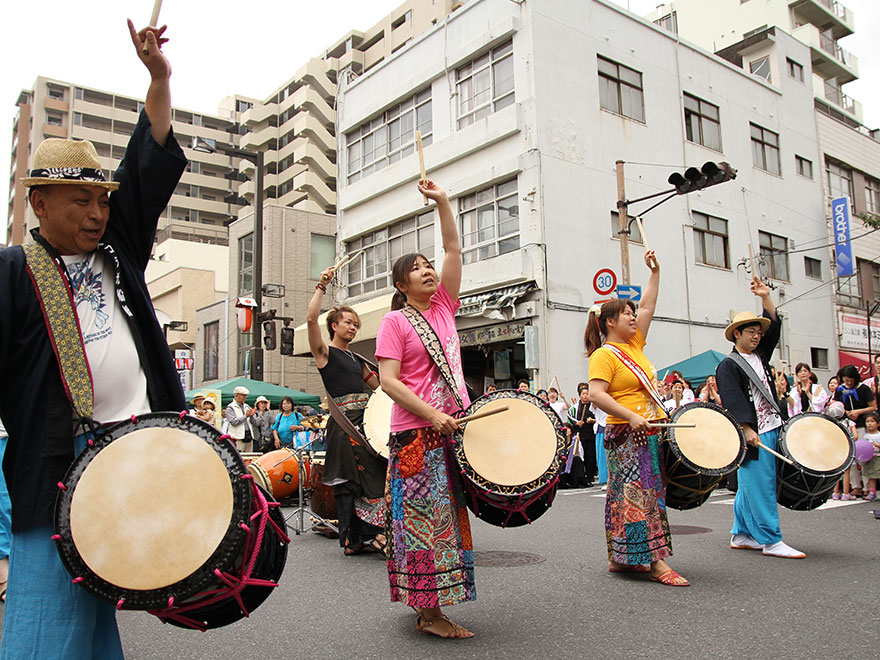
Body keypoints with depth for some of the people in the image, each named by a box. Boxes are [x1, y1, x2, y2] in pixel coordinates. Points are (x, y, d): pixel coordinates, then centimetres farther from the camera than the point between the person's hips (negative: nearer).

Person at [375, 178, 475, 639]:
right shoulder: (394, 322, -4)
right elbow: (388, 381, -13)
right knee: (424, 516, -5)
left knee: (449, 514, 12)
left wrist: (442, 201, 3)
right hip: (416, 434, -7)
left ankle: (435, 605, 25)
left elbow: (453, 250, 9)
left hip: (453, 429, 7)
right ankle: (429, 611, 5)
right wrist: (432, 415, -21)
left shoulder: (443, 307, 13)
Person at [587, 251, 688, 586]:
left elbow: (647, 306, 20)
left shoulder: (634, 345, 15)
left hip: (651, 433, 9)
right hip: (627, 436, -9)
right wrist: (631, 417, -27)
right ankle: (657, 562, -10)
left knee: (638, 495, 10)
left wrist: (654, 271, 17)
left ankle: (621, 558, 18)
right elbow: (596, 394, -20)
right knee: (639, 495, -10)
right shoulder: (604, 355, -10)